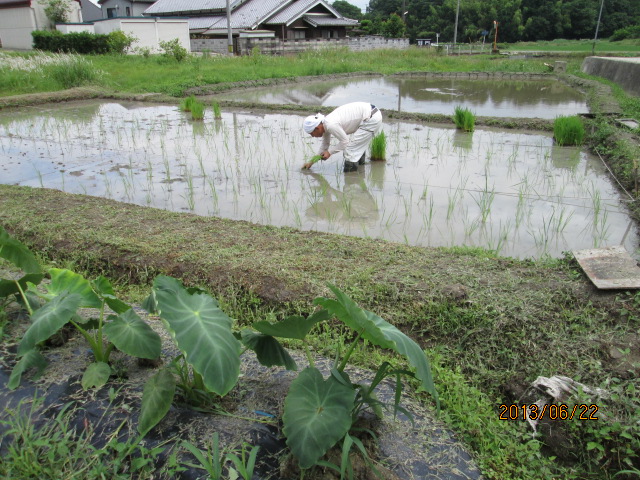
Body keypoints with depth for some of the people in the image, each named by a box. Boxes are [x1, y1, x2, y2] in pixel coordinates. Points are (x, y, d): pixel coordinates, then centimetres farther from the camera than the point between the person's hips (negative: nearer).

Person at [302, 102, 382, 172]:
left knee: (349, 149, -8)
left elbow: (344, 141, -14)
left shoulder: (331, 125, -22)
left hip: (372, 119, -10)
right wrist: (311, 162, 25)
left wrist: (329, 152, -4)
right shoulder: (325, 123, 9)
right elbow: (325, 144, 22)